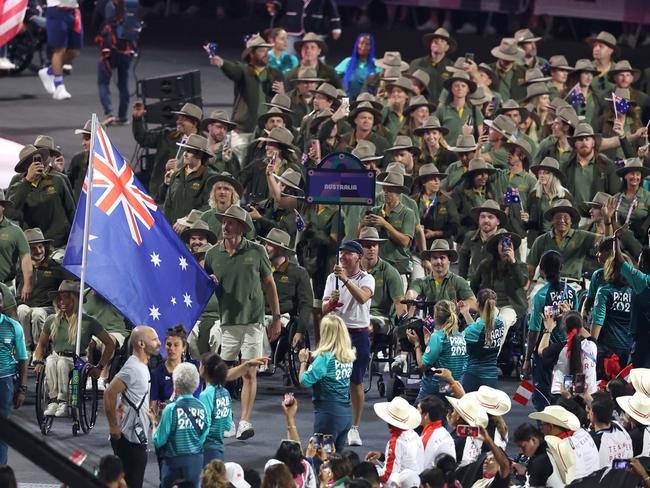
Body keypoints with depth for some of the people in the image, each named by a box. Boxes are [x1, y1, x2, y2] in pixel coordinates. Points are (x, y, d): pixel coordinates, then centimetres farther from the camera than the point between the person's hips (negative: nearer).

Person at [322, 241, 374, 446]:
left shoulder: (366, 279, -1)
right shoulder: (333, 278, 10)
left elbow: (362, 297, -23)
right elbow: (324, 309, 5)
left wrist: (346, 279, -34)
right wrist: (331, 301, -18)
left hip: (358, 334, -3)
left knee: (356, 383, 2)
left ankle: (354, 428, 10)